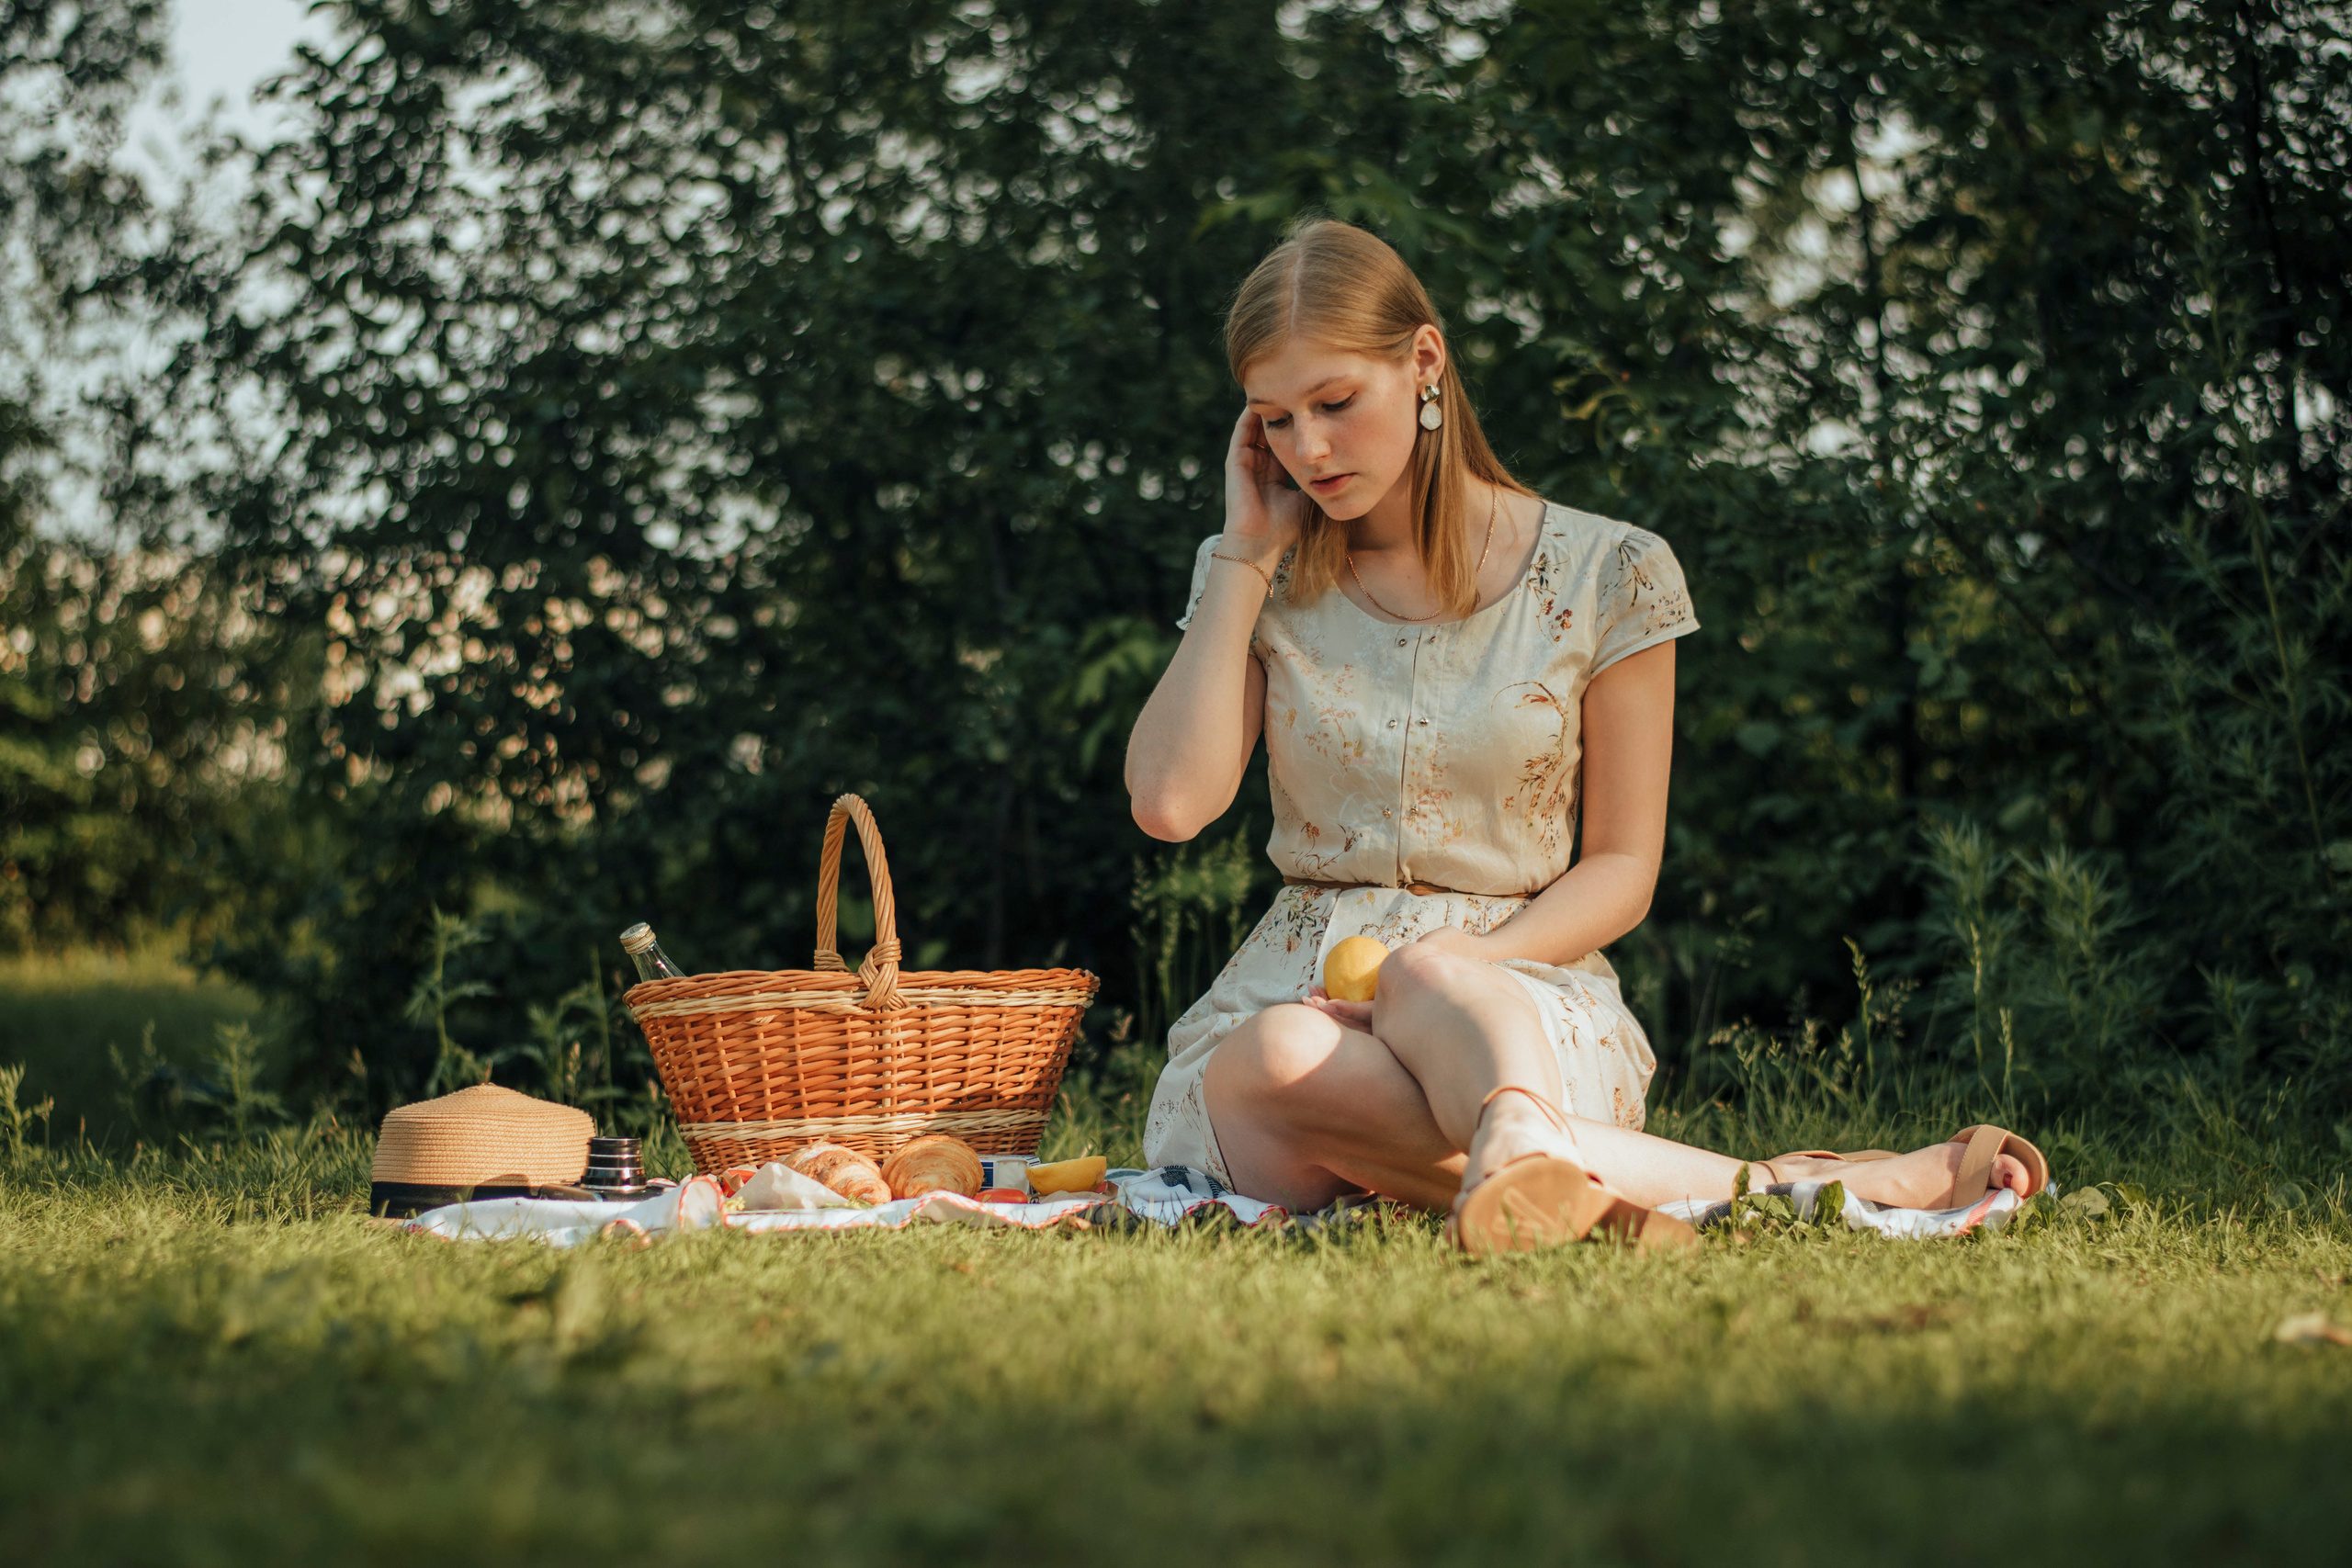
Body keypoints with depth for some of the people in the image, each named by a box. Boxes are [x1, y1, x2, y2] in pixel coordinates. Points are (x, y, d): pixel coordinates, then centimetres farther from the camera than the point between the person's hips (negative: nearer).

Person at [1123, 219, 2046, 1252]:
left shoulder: (1606, 576, 4)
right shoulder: (1258, 581, 11)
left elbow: (1621, 871, 4)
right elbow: (1171, 803, -5)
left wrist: (1450, 969, -15)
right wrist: (1247, 550, 0)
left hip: (1524, 991, -1)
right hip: (1290, 994, 1)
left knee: (1426, 979, -37)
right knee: (1283, 1061, -36)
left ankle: (1525, 1155, -67)